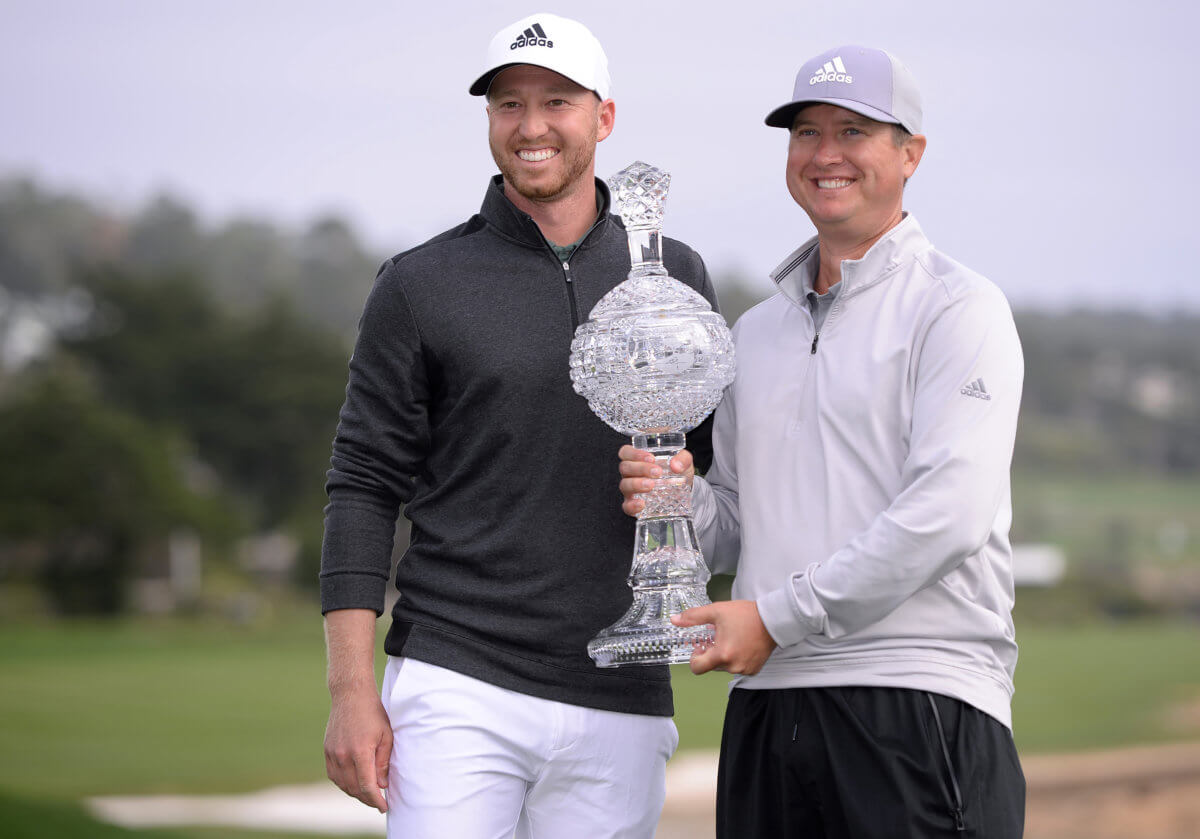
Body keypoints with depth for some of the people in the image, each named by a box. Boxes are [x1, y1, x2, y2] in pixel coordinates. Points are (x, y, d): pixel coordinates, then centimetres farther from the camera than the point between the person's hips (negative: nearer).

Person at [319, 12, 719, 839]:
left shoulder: (675, 277, 11)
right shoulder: (422, 284, 3)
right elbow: (365, 484, 1)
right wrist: (351, 688, -7)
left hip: (621, 707, 3)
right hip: (458, 685, -2)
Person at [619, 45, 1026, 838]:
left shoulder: (958, 307, -2)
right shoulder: (757, 330, 20)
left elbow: (947, 512, -14)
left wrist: (778, 616, -13)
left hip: (917, 702, -6)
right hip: (767, 707, 6)